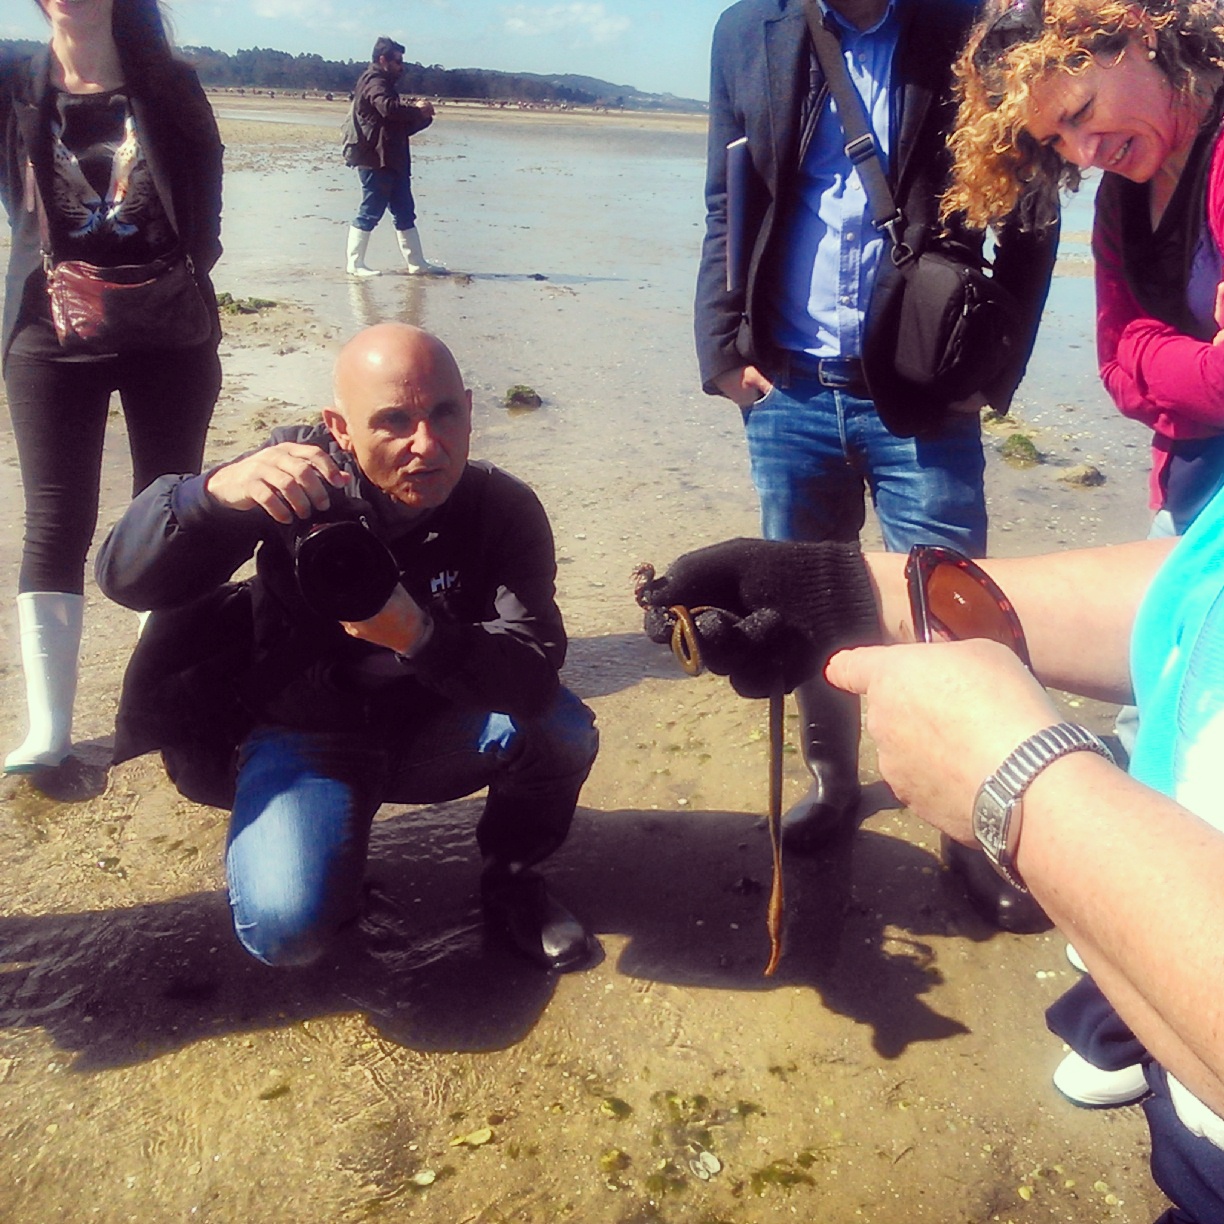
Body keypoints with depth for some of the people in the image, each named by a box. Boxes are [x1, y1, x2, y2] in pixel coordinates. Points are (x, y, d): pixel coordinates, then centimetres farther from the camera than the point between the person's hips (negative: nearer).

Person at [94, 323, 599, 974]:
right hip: (303, 741, -1)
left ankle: (511, 880, 3)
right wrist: (218, 489, -43)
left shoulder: (505, 509, -15)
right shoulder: (298, 475, -16)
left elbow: (534, 678, -26)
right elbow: (124, 577, -21)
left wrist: (421, 636, -46)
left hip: (433, 734, 2)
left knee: (561, 727, -28)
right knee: (284, 929, -26)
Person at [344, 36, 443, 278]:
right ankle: (355, 263, 1)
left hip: (393, 162, 10)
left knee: (405, 213, 10)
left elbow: (403, 126, 25)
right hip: (376, 161, -10)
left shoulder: (383, 83, 24)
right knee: (370, 213, -5)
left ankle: (416, 263, 15)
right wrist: (416, 108, -15)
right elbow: (388, 107, -29)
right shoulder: (374, 82, -8)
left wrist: (422, 116, 10)